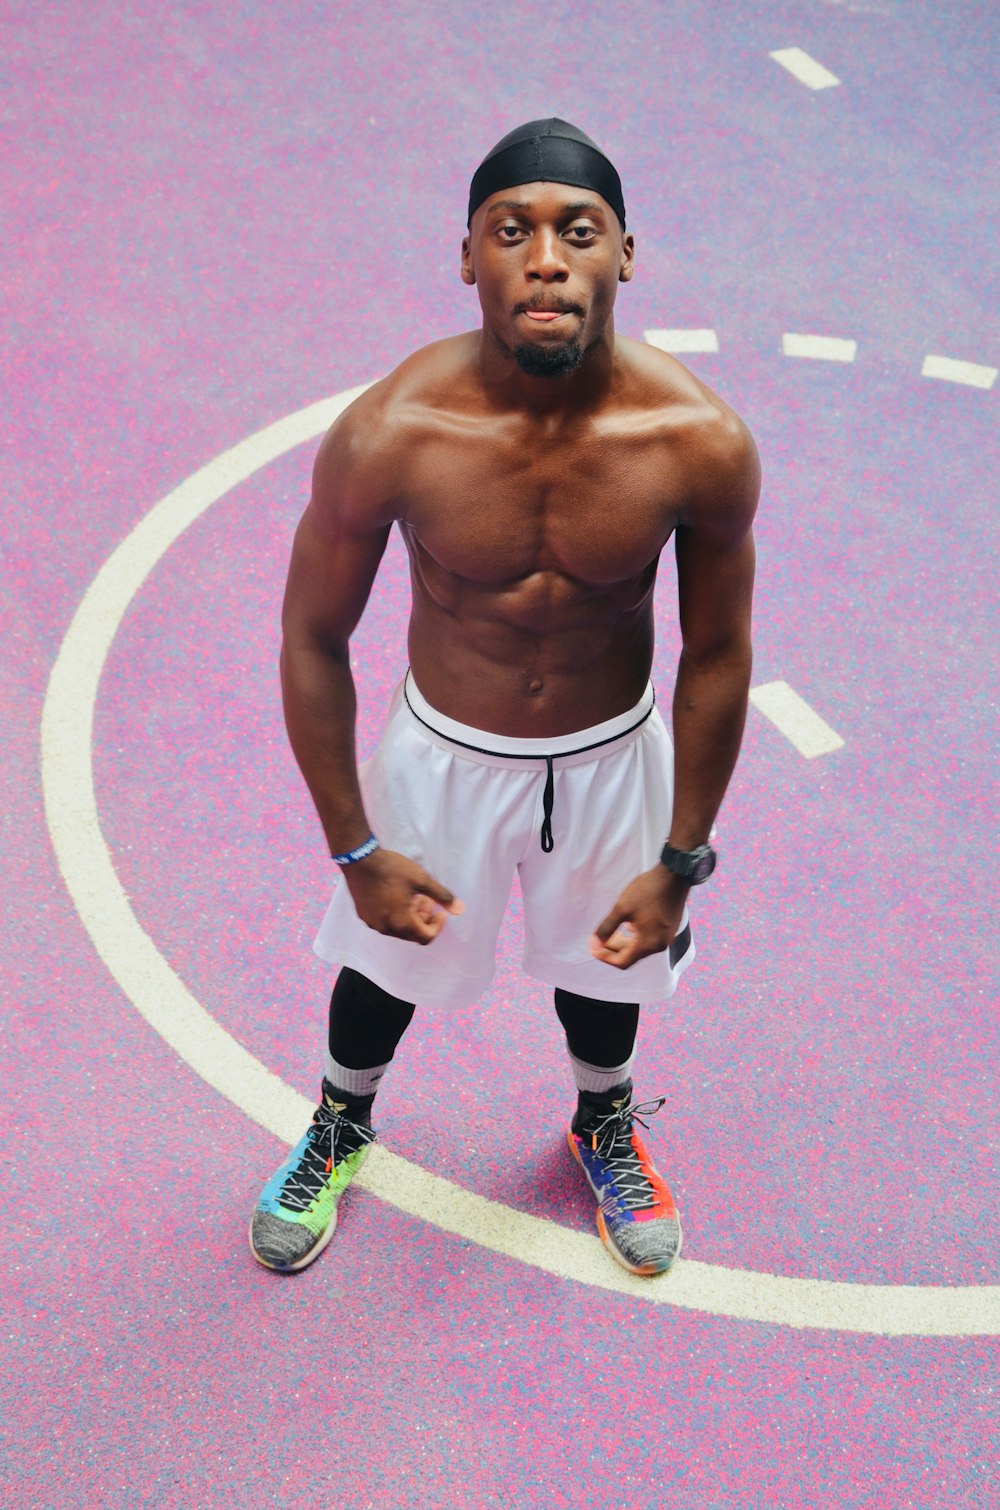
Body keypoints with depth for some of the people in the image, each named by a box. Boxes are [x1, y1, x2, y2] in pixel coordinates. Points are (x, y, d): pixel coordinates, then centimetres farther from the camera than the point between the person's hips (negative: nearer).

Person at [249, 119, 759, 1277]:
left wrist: (682, 860, -5)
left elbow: (717, 653, -9)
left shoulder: (700, 443, -25)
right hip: (442, 755, -1)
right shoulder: (387, 436, -28)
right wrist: (354, 851, -9)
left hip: (615, 758, 1)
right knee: (385, 960, 22)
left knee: (605, 966, 25)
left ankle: (605, 1130, 61)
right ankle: (340, 1129, 58)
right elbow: (313, 639, -13)